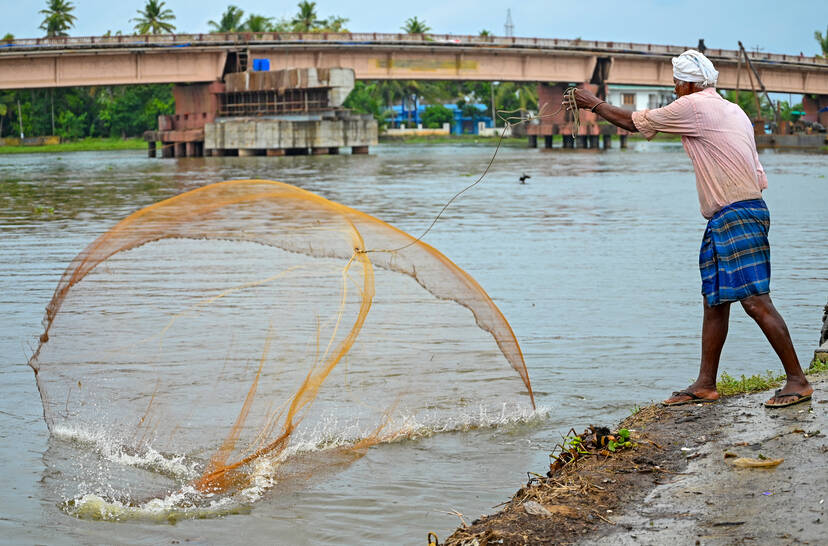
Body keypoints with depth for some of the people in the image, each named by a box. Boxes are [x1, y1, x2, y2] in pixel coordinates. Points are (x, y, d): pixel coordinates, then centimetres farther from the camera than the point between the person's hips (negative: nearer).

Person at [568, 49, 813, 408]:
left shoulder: (694, 107, -7)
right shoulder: (734, 112, 18)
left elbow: (635, 122, 3)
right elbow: (760, 179, 19)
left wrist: (594, 104, 17)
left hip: (736, 216, -10)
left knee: (755, 301, -11)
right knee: (715, 301, 11)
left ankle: (798, 381, -9)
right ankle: (705, 385, 15)